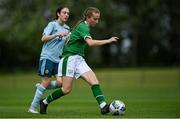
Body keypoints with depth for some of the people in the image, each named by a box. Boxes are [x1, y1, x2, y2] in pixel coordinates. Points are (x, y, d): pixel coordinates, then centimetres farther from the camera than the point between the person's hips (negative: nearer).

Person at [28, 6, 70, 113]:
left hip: (58, 59, 6)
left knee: (61, 82, -11)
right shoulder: (53, 24, -3)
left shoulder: (66, 28, 15)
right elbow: (44, 38, -11)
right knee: (47, 81, -8)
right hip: (48, 56, -6)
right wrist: (57, 34, -20)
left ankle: (41, 87, 15)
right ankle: (33, 107, 2)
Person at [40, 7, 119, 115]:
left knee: (94, 80, -12)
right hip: (70, 58, -9)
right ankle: (45, 102, 12)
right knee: (67, 89, -8)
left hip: (79, 59, 9)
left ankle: (103, 106, -23)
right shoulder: (83, 27, -14)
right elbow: (90, 43, -30)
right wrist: (108, 41, -27)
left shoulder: (84, 26, 15)